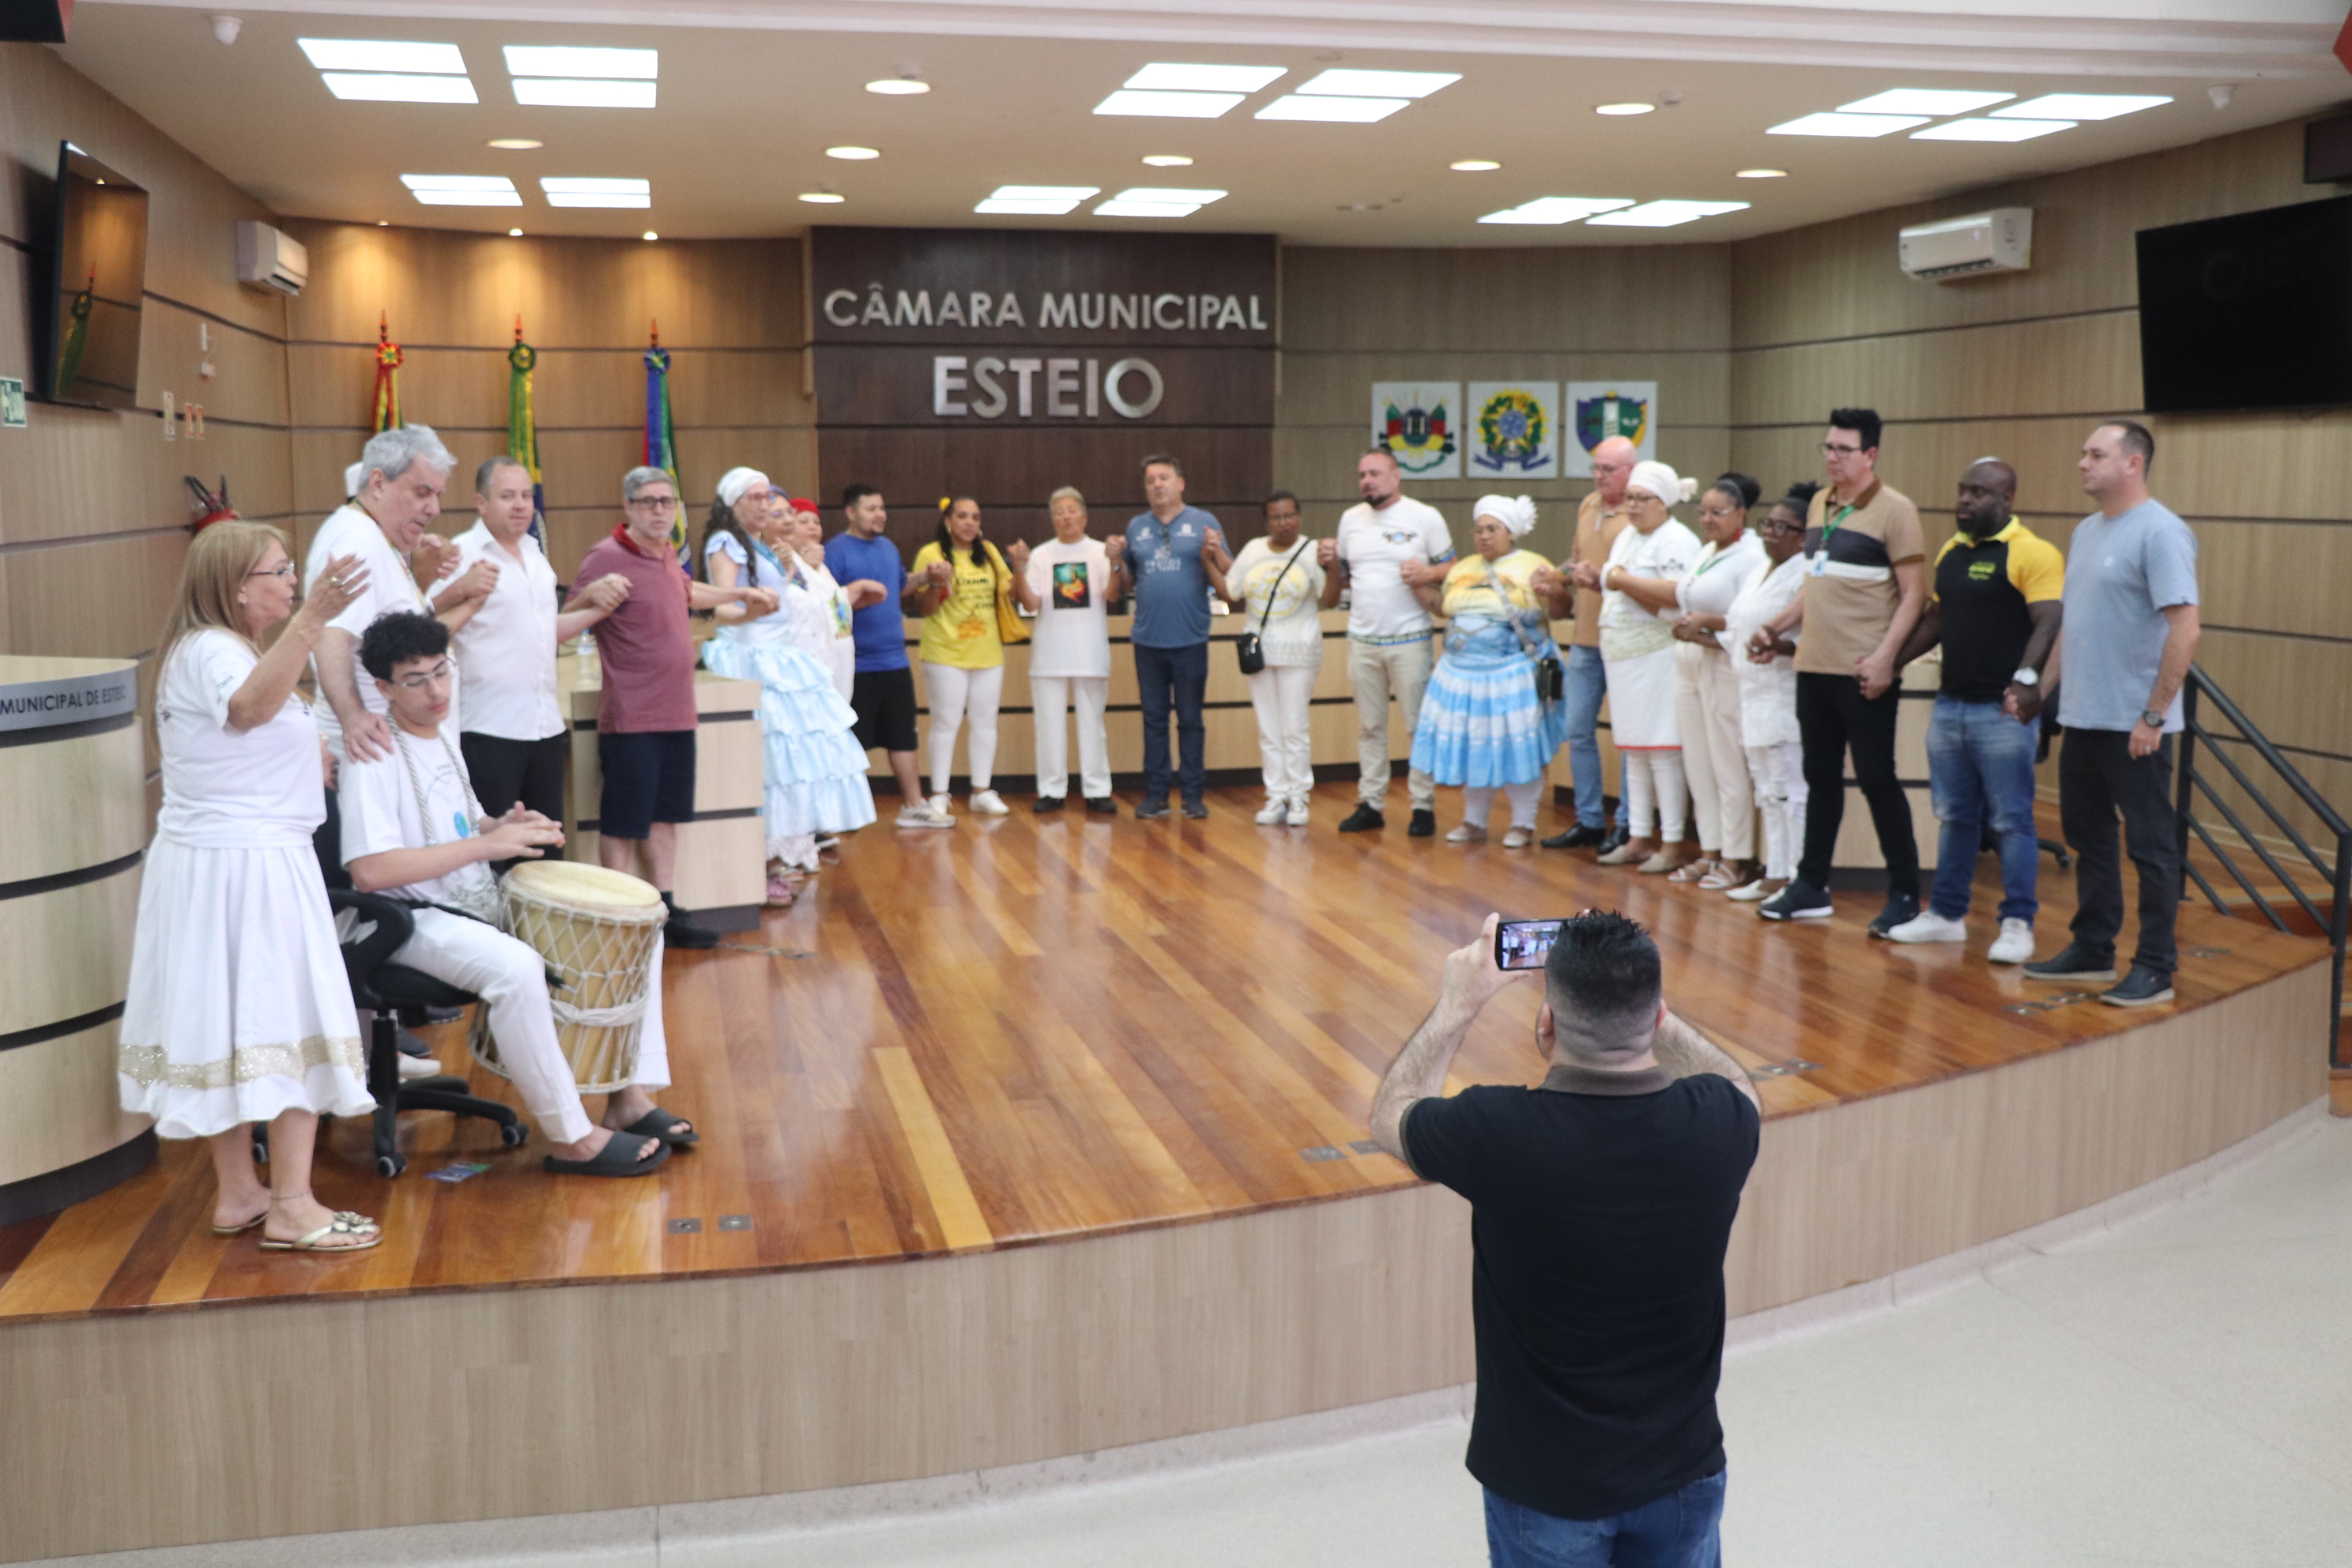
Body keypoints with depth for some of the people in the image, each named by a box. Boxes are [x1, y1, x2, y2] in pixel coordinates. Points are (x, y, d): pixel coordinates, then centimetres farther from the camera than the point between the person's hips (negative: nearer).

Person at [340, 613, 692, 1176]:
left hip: (481, 906, 9)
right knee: (515, 965, -39)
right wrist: (484, 845, -24)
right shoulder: (375, 758, -16)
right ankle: (573, 1139, -25)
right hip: (415, 923, -9)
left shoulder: (442, 740, 12)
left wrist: (502, 827, 1)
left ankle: (631, 1096, 3)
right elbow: (369, 871, -26)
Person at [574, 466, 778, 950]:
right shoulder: (607, 558, -14)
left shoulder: (666, 554, 11)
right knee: (623, 823, 1)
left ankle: (667, 913, 24)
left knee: (665, 817, 15)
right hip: (632, 717, -8)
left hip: (676, 712, 8)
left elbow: (686, 593, 33)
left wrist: (742, 593, 40)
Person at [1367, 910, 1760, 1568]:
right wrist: (1630, 992, 8)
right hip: (1682, 1471, 3)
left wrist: (1458, 1003, 6)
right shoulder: (1715, 1125, -18)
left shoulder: (1500, 1133, -26)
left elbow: (1390, 1116, -3)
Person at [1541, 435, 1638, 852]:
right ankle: (1589, 821, 20)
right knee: (1579, 731, 10)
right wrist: (1562, 583, 9)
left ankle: (1626, 825, 11)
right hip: (1584, 639, 7)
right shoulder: (1588, 505, 13)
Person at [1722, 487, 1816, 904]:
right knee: (1767, 792, 13)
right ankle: (1775, 874, 21)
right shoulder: (1759, 573, 18)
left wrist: (1782, 647, -32)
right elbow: (1736, 628, 25)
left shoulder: (1806, 576, -12)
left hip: (1787, 701, -9)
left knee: (1790, 791, -7)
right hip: (1755, 697, 9)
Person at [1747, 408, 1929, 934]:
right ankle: (1810, 888, 22)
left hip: (1864, 674, -7)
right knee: (1821, 778, 14)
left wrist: (1884, 657, -21)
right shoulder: (1820, 505, 13)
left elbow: (1914, 593, -12)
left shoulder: (1894, 510, -9)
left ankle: (1904, 894, 8)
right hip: (1814, 667, 7)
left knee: (1876, 779, -2)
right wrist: (1775, 627, 15)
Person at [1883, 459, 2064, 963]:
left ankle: (2018, 924, 6)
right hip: (1950, 704, 8)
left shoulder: (2033, 553, -11)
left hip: (2004, 712, -7)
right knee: (1956, 816, 15)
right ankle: (1946, 913, 23)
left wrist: (2026, 676, -34)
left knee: (2011, 820, -1)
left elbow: (2047, 623, -19)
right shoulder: (1951, 551, 14)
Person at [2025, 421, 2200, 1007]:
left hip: (2133, 726, -8)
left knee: (2150, 846, 1)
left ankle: (2155, 968, 9)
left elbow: (2186, 629, -19)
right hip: (2082, 718, 8)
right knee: (2088, 838, 15)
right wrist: (2042, 688, 14)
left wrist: (2154, 716, -20)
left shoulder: (2160, 532, -14)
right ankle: (2092, 950, 26)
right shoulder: (2086, 531, 13)